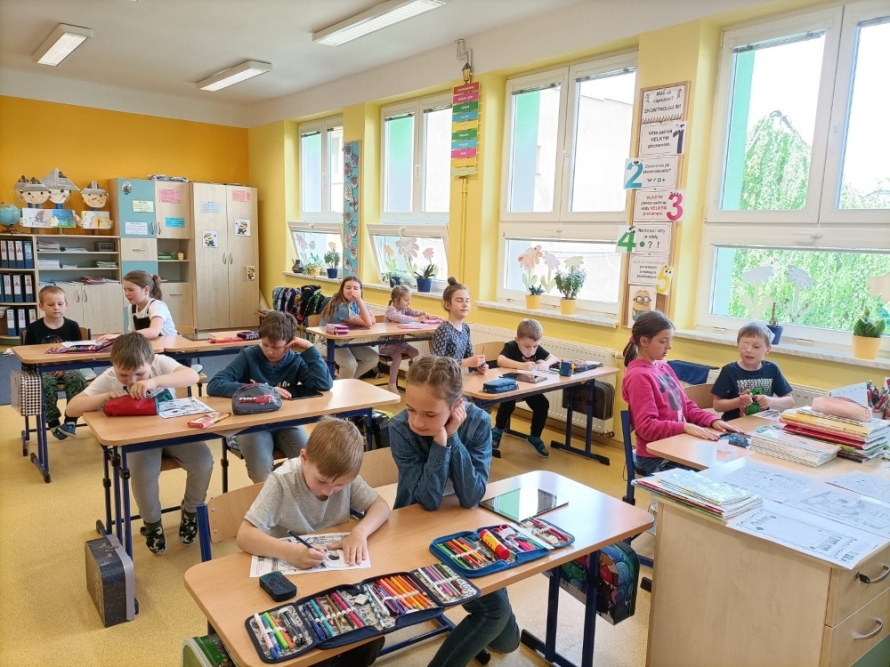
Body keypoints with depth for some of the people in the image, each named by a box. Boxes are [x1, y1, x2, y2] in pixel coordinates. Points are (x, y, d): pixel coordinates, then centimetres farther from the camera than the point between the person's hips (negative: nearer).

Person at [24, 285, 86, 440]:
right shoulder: (34, 328, 3)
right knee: (46, 383, -32)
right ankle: (53, 422, -17)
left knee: (78, 378, -30)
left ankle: (71, 420, -20)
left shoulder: (72, 326, 4)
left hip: (68, 368, 1)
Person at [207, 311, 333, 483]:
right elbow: (214, 386, -19)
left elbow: (324, 384, -16)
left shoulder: (295, 361, -1)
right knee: (263, 477, -26)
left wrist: (308, 348, -15)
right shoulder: (249, 356, -7)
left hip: (286, 423, 2)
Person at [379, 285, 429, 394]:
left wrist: (422, 313, -19)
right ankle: (392, 384, -21)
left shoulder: (404, 309, 9)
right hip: (387, 343, -8)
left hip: (400, 341, 8)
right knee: (398, 356, -30)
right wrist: (416, 319, -32)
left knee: (415, 352, -7)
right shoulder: (391, 310, -16)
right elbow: (400, 318, -35)